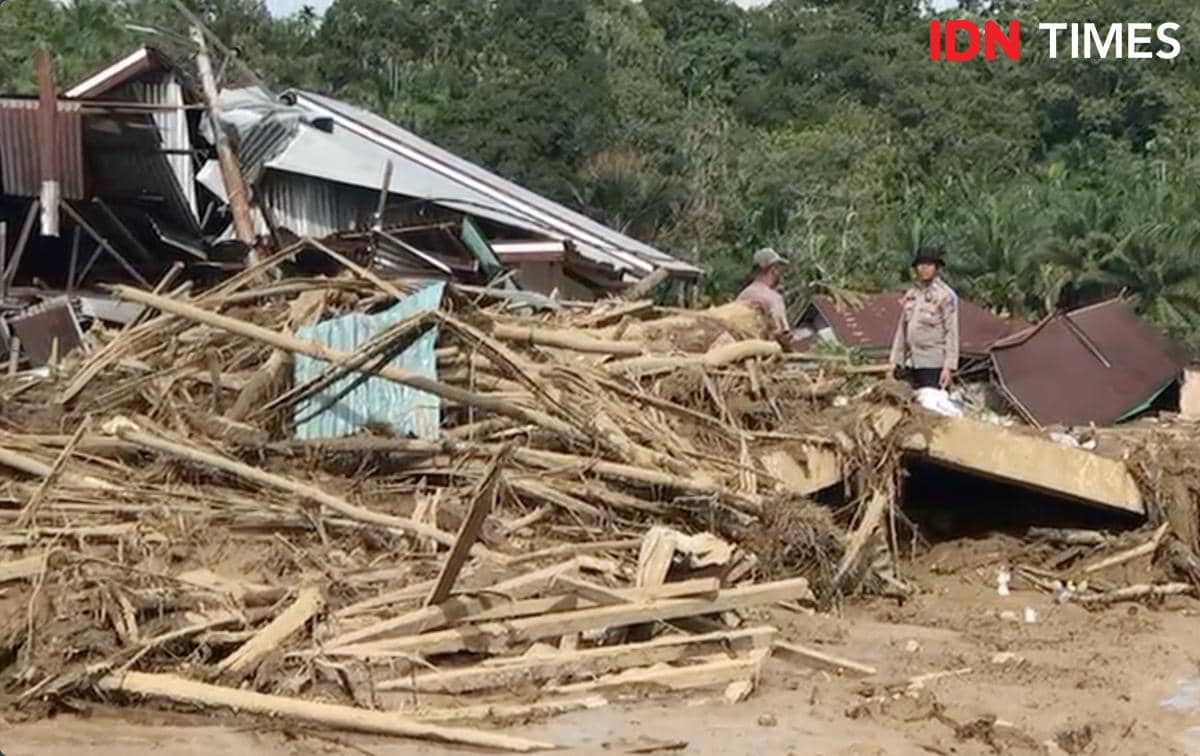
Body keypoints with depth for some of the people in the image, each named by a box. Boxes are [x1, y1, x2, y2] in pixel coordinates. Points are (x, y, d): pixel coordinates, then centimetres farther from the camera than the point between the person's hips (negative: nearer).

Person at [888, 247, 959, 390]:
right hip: (913, 362, 7)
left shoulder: (946, 295, -5)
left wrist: (949, 366, -15)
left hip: (934, 363, -7)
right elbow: (902, 328, 18)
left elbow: (951, 333, -9)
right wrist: (895, 360, 15)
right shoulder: (910, 294, 14)